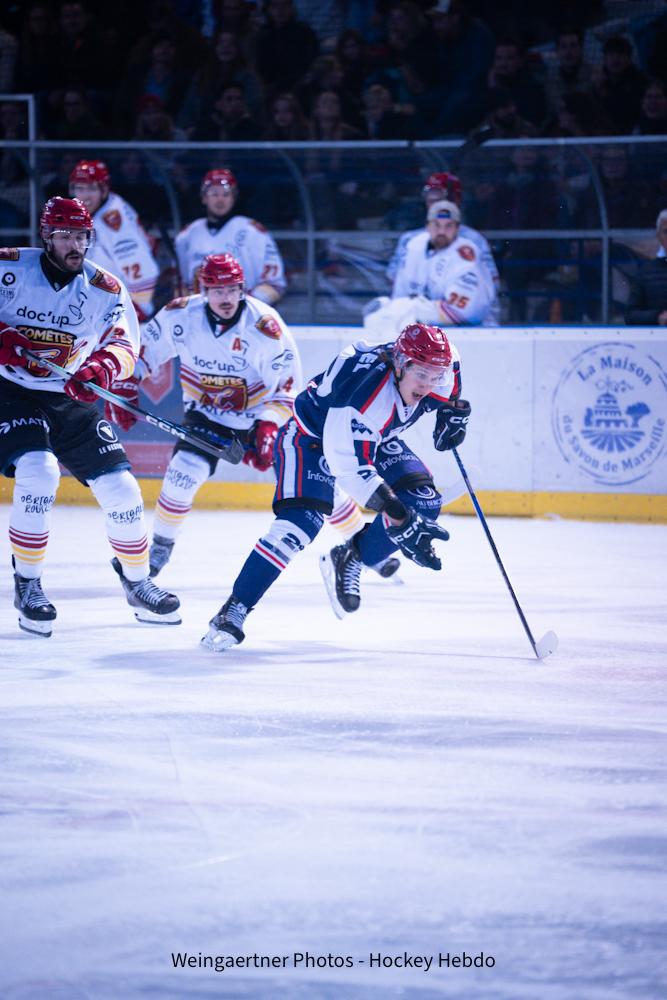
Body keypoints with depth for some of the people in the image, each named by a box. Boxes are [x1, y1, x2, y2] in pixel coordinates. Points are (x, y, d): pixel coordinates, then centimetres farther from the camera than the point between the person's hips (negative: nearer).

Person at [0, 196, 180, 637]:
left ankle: (138, 583, 21)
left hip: (72, 399, 4)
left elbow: (125, 344, -9)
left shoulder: (105, 289, -2)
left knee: (120, 487, -1)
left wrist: (103, 366, -31)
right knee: (38, 471, -26)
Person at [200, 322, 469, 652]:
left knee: (423, 502, -11)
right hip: (312, 435, -7)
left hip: (375, 438, 7)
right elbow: (351, 467, -42)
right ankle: (235, 610, -21)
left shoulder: (436, 365, -20)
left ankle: (350, 560, 7)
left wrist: (452, 410, -5)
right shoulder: (365, 390, -41)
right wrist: (399, 519, -46)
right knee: (300, 524, -26)